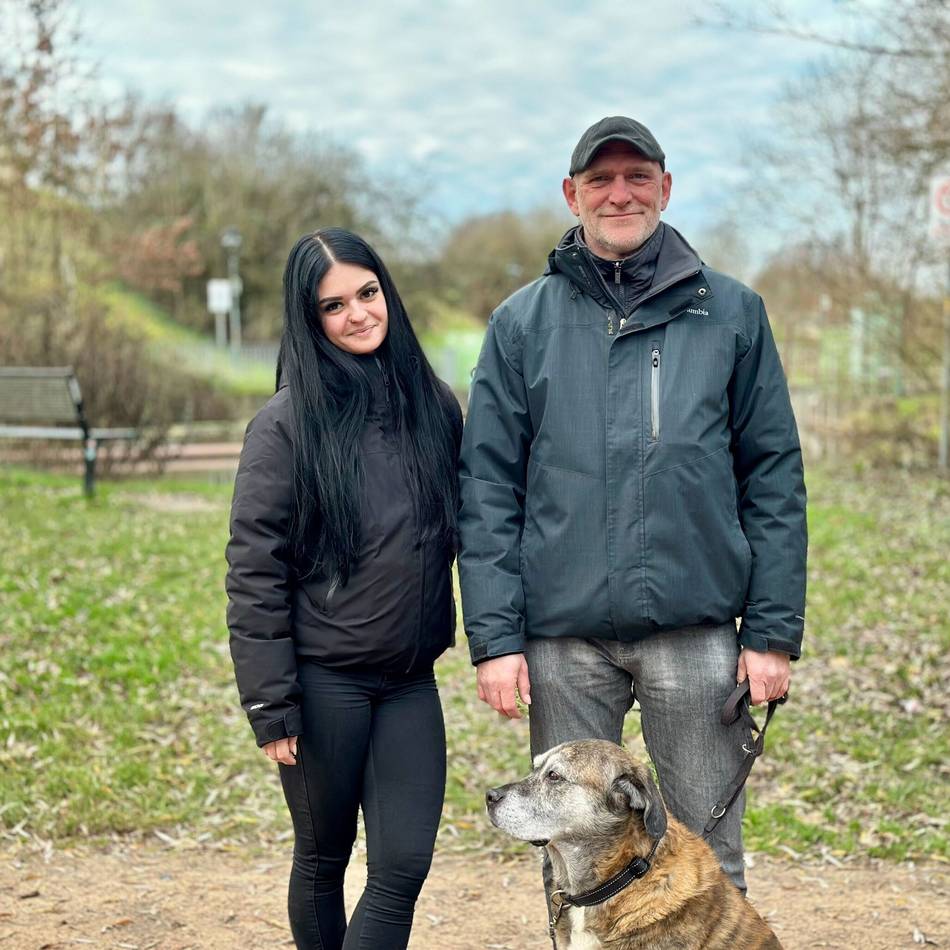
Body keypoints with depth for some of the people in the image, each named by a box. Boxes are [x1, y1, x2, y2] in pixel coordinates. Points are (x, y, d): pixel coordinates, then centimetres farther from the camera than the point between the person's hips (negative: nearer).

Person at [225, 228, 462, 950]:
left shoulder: (434, 405, 4)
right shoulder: (287, 423, -9)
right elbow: (253, 570, -10)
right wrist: (271, 706, -12)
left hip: (411, 680, 4)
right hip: (326, 680, -4)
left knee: (405, 868, 1)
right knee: (324, 860, 11)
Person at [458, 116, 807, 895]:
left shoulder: (731, 313, 5)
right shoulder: (521, 324, 6)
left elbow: (775, 479, 4)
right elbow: (488, 489, 3)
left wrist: (774, 630, -2)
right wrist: (494, 636, -4)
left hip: (696, 631, 0)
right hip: (563, 635, 1)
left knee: (709, 859, 7)